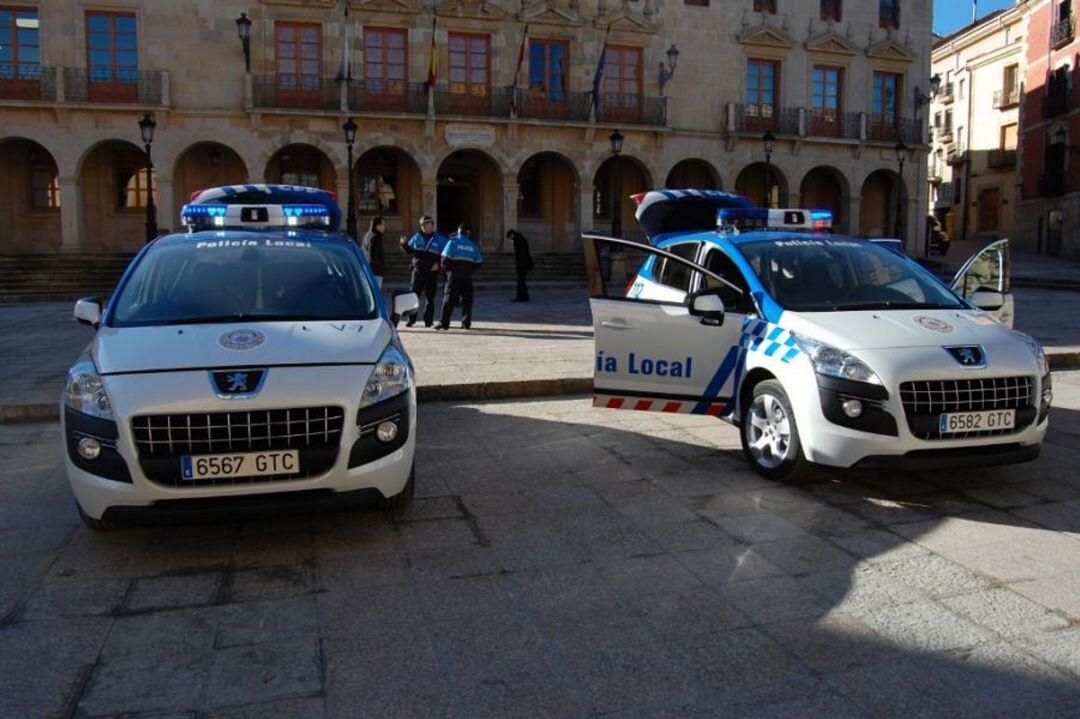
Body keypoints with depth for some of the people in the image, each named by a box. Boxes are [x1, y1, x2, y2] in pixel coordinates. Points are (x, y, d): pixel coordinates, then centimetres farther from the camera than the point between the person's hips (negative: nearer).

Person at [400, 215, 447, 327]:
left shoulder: (439, 239, 5)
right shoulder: (417, 237, 11)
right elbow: (409, 251, 15)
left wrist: (438, 263, -12)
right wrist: (404, 244, -3)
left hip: (432, 271, -1)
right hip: (418, 270, 2)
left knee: (430, 297, 4)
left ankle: (428, 320, 11)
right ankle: (411, 319, 5)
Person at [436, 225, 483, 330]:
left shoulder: (453, 241, 0)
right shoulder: (472, 245, 12)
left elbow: (446, 257, -7)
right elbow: (479, 261, 10)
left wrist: (447, 269, 6)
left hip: (455, 274, -3)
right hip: (467, 275, 3)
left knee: (449, 298, -4)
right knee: (467, 299, 10)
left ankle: (444, 322, -9)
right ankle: (466, 322, 5)